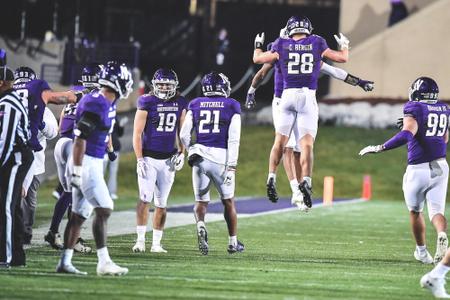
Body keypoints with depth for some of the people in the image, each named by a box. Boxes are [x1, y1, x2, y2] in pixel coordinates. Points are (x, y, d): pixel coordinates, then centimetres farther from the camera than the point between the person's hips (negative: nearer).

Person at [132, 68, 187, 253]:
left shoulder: (180, 103, 5)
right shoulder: (147, 103, -8)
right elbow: (137, 133, -7)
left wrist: (181, 153, 4)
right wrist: (139, 160, -12)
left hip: (168, 159, 4)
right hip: (148, 158, -4)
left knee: (161, 203, 7)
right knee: (145, 199, -12)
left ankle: (156, 243, 12)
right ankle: (140, 240, -5)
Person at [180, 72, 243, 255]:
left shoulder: (195, 105, 8)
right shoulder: (232, 107, 1)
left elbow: (184, 135, 7)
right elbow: (233, 139, -6)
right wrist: (231, 166, -7)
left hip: (200, 156, 1)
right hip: (221, 157, -1)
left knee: (201, 201, 10)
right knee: (228, 201, 15)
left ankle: (200, 225, -21)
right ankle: (233, 242, 22)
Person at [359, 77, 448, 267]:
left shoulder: (414, 108, -9)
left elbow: (407, 135, -25)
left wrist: (379, 148, -22)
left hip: (419, 169, -4)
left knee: (415, 211, 17)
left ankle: (421, 251, 26)